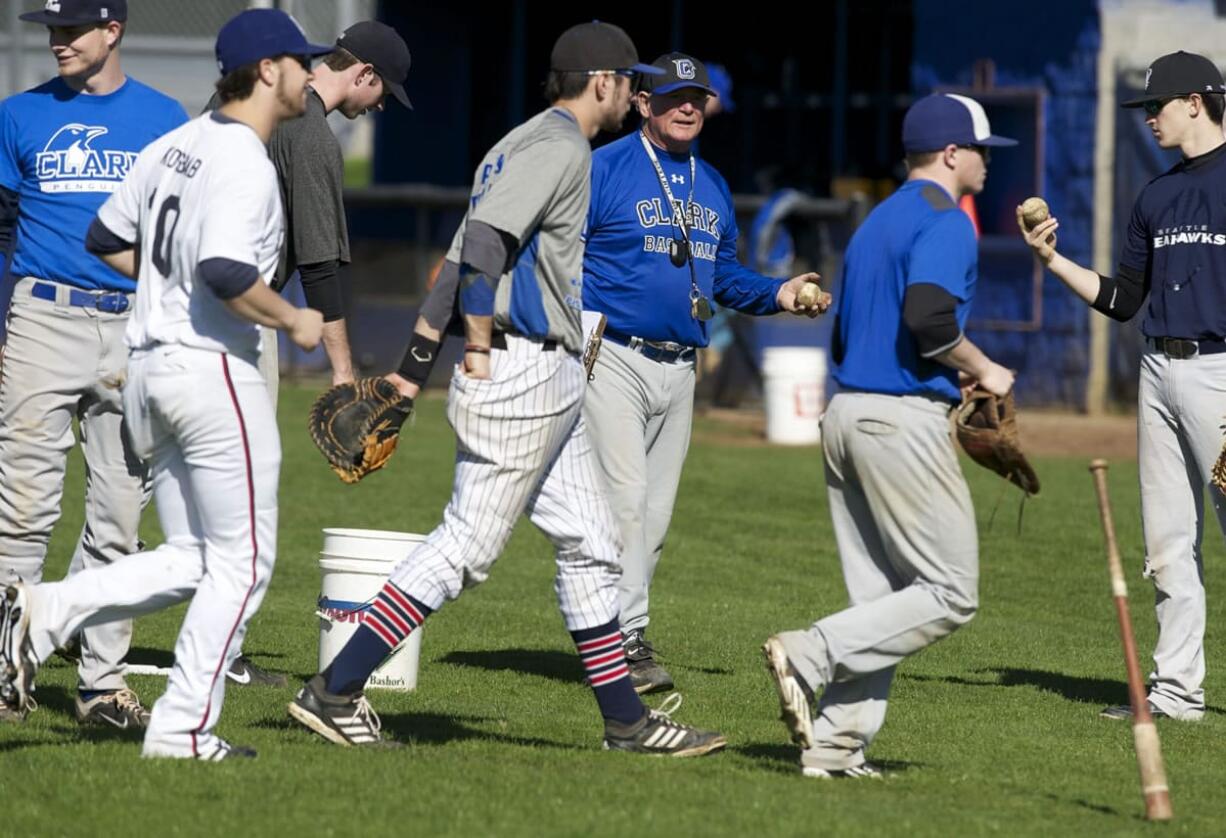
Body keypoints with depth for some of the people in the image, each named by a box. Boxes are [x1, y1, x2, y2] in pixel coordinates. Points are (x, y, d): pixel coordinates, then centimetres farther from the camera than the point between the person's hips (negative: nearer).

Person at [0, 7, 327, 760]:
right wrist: (293, 321, -14)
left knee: (189, 561, 15)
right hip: (215, 369, -9)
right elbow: (225, 272, -29)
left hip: (150, 370, 9)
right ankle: (183, 729, 2)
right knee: (242, 560, 2)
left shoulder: (176, 146, 11)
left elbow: (106, 239, 19)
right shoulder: (245, 165, -16)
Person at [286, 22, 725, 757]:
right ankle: (335, 691, -8)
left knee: (590, 544, 12)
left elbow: (460, 259, 18)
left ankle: (627, 721, 16)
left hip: (555, 384, 11)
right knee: (468, 546, -9)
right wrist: (480, 352, -20)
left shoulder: (524, 144, 19)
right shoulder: (559, 146, -12)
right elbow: (485, 235, -25)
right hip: (523, 372, -11)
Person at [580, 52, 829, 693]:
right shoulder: (604, 169, -4)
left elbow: (724, 273, 24)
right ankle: (624, 640, -14)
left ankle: (620, 635, 17)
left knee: (656, 512, 8)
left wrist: (775, 295, 6)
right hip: (612, 357, -7)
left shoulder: (712, 187, 17)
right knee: (624, 496, -15)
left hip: (679, 368, 7)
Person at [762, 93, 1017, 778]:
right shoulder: (945, 221, -8)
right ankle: (811, 655, -15)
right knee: (951, 594, -5)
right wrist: (983, 371, -8)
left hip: (847, 413, 9)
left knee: (881, 603, 10)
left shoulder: (875, 225, 20)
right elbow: (928, 315, -25)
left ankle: (836, 745, 2)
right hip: (906, 420, -9)